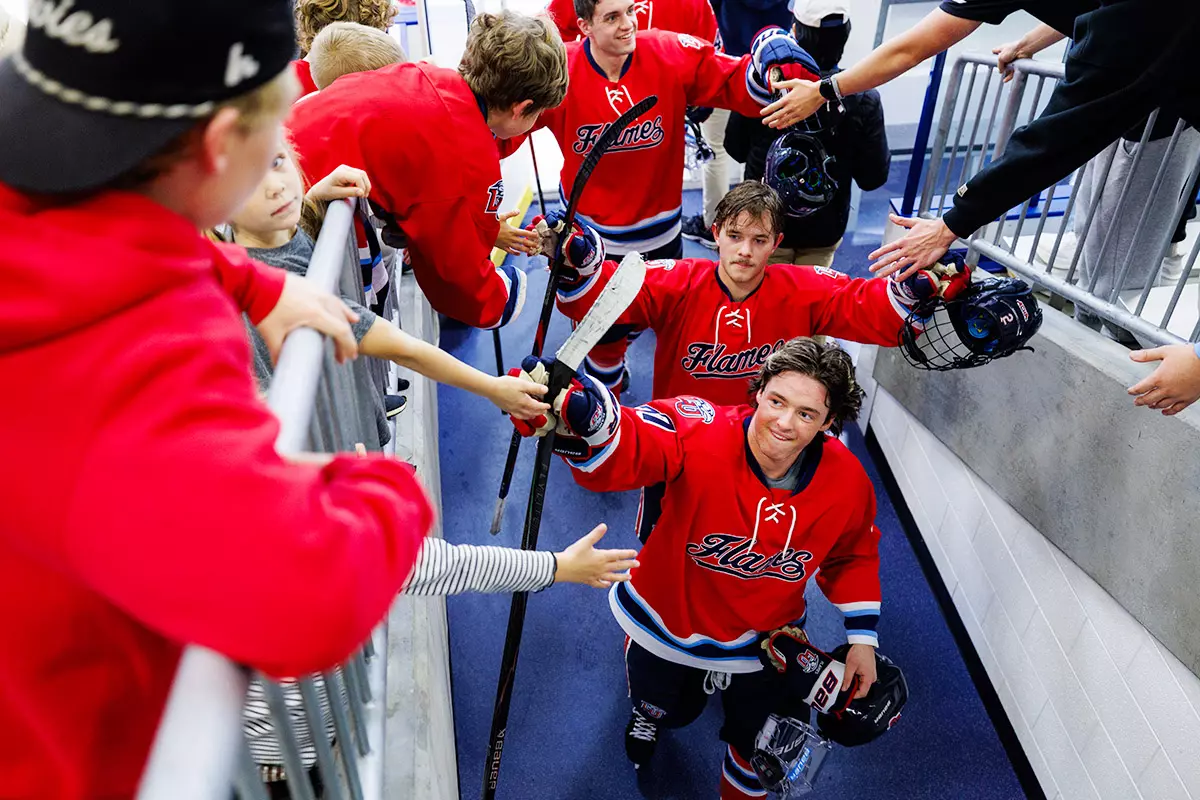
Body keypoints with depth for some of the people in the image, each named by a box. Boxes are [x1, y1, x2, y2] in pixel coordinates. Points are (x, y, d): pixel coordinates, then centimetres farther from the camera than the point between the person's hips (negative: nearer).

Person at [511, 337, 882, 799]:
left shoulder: (847, 481, -20)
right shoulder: (701, 432, -34)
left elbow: (853, 555, 0)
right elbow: (622, 451, -52)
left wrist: (861, 638, -3)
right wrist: (582, 413, -73)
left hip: (766, 640, 2)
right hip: (669, 620, -1)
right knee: (668, 709, 27)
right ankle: (648, 711, 68)